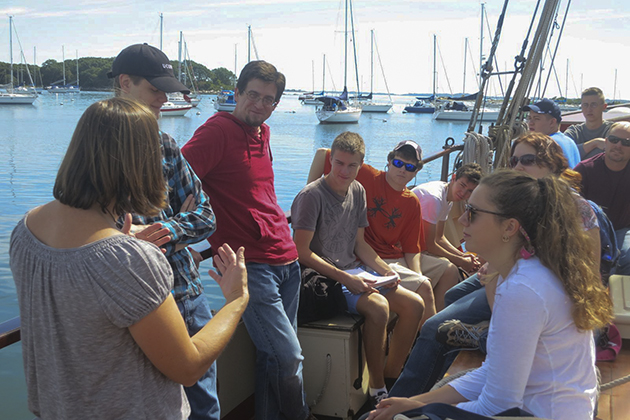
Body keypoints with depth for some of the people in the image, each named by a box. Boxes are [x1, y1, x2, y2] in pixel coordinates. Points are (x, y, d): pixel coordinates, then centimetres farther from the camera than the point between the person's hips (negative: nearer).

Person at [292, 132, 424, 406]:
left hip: (355, 272, 8)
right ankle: (377, 390, -13)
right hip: (323, 278, -8)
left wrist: (385, 269, 0)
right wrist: (345, 279, -23)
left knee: (414, 304, -3)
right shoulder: (312, 195, -15)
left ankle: (391, 376, 8)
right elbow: (302, 252, -20)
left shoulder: (357, 191, 10)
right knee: (378, 306, -30)